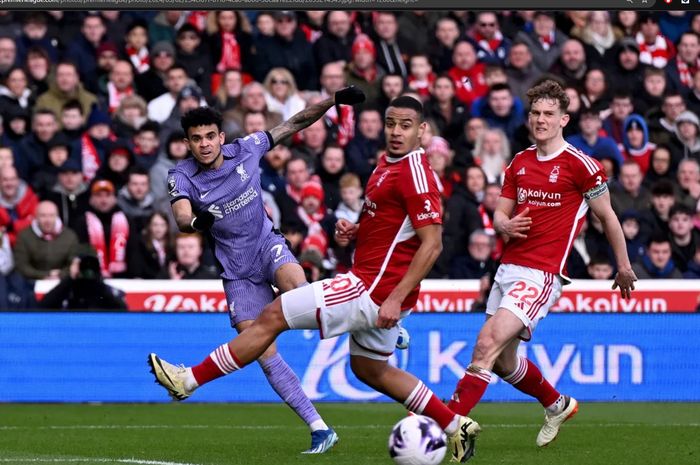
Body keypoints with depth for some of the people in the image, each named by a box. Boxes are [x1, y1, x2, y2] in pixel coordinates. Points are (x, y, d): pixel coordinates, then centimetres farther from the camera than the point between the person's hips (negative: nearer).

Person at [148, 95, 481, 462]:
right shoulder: (387, 163, 11)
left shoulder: (415, 175, -19)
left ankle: (190, 380, 3)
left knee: (272, 317, -6)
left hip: (374, 289, -11)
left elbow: (432, 244, -22)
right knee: (368, 369, 25)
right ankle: (456, 426, 27)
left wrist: (395, 299, -25)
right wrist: (353, 230, 5)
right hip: (374, 286, 11)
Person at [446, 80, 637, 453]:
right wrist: (505, 225, -10)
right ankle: (557, 406, 41)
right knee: (503, 361, 15)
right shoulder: (519, 163, 12)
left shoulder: (580, 165, -7)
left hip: (542, 274, -8)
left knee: (488, 343, -21)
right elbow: (500, 214, 15)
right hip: (509, 267, 8)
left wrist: (624, 268, 9)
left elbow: (607, 216, 2)